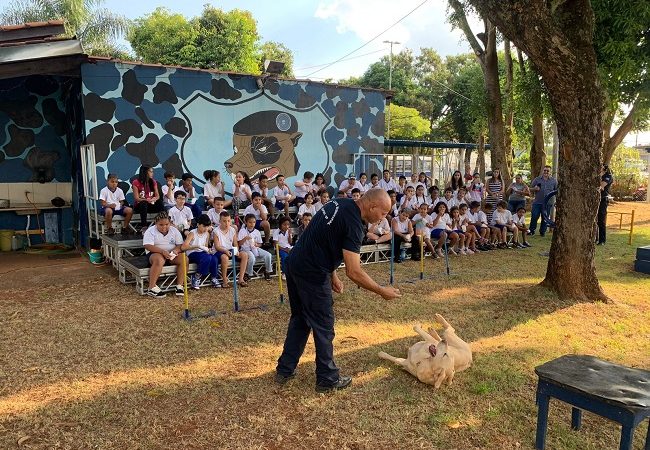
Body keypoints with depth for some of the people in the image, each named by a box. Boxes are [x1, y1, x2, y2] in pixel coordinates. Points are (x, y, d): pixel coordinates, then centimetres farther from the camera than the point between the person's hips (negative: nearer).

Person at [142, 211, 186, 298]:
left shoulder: (174, 231, 9)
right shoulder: (150, 231, -3)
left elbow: (181, 244, 5)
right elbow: (148, 246, -17)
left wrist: (176, 250, -20)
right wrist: (162, 251, -30)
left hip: (172, 254, 4)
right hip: (155, 253, -4)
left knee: (184, 259, -25)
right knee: (159, 260, -39)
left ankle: (179, 285, -20)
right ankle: (152, 288, -35)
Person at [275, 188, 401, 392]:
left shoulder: (339, 204, 7)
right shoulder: (353, 224, -20)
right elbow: (353, 272, -22)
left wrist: (332, 274, 15)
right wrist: (381, 291, -10)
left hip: (293, 266, 9)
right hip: (312, 275, -9)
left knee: (299, 319, 21)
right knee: (323, 326, 6)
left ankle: (284, 370, 31)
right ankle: (328, 379, 21)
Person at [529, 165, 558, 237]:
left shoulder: (554, 181, 9)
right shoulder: (537, 179, 8)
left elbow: (557, 190, 12)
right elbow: (530, 189, 10)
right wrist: (535, 189, -12)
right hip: (537, 202, -1)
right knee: (534, 217, -6)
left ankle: (542, 232, 17)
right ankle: (531, 231, 5)